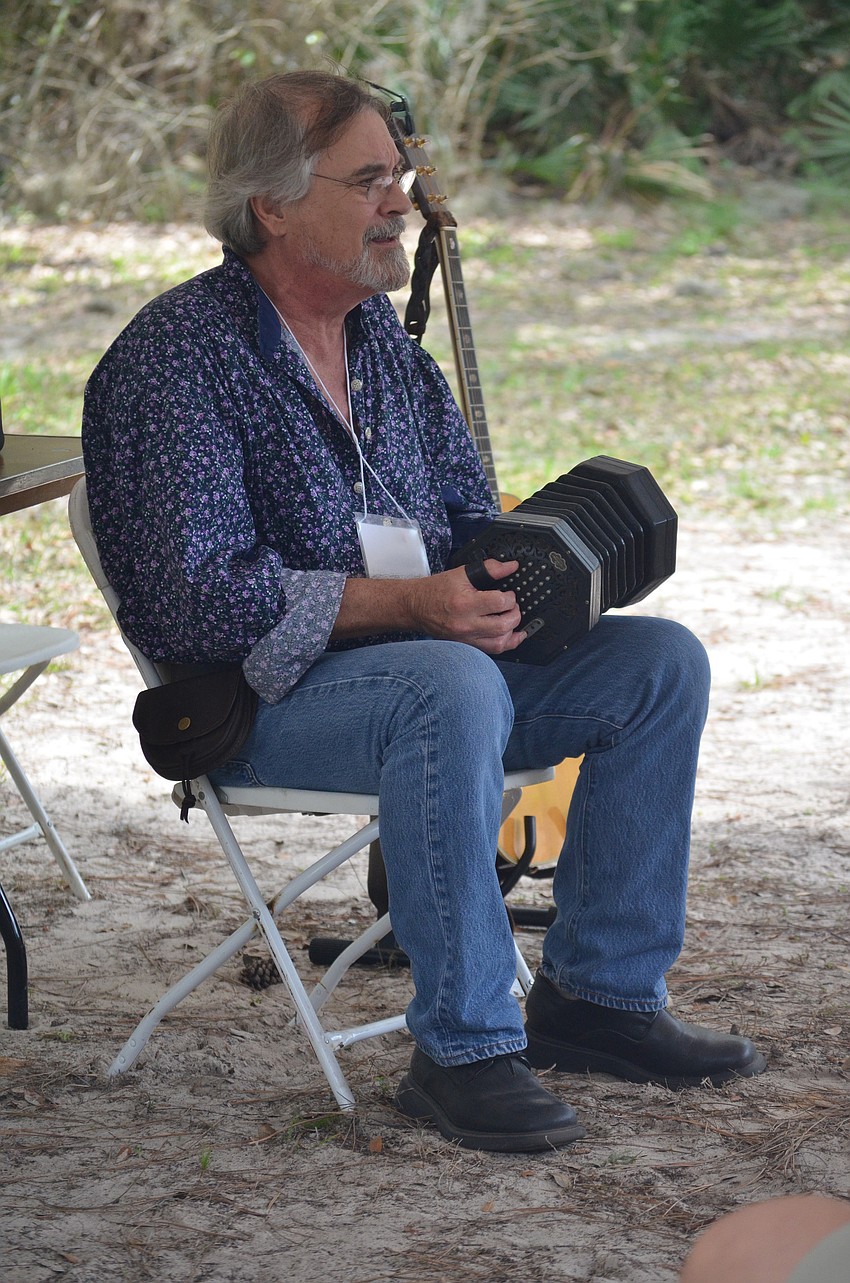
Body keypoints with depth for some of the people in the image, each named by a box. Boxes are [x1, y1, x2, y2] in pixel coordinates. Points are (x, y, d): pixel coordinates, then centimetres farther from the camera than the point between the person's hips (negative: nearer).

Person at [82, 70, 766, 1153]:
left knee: (661, 662, -4)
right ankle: (462, 1052, -31)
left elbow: (467, 513, 20)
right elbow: (198, 594, -23)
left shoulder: (378, 331, 14)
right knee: (451, 689, -37)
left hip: (432, 653, 9)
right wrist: (400, 603, -27)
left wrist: (501, 577, -5)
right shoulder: (177, 355, -14)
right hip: (258, 696, -8)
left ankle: (600, 993, 1)